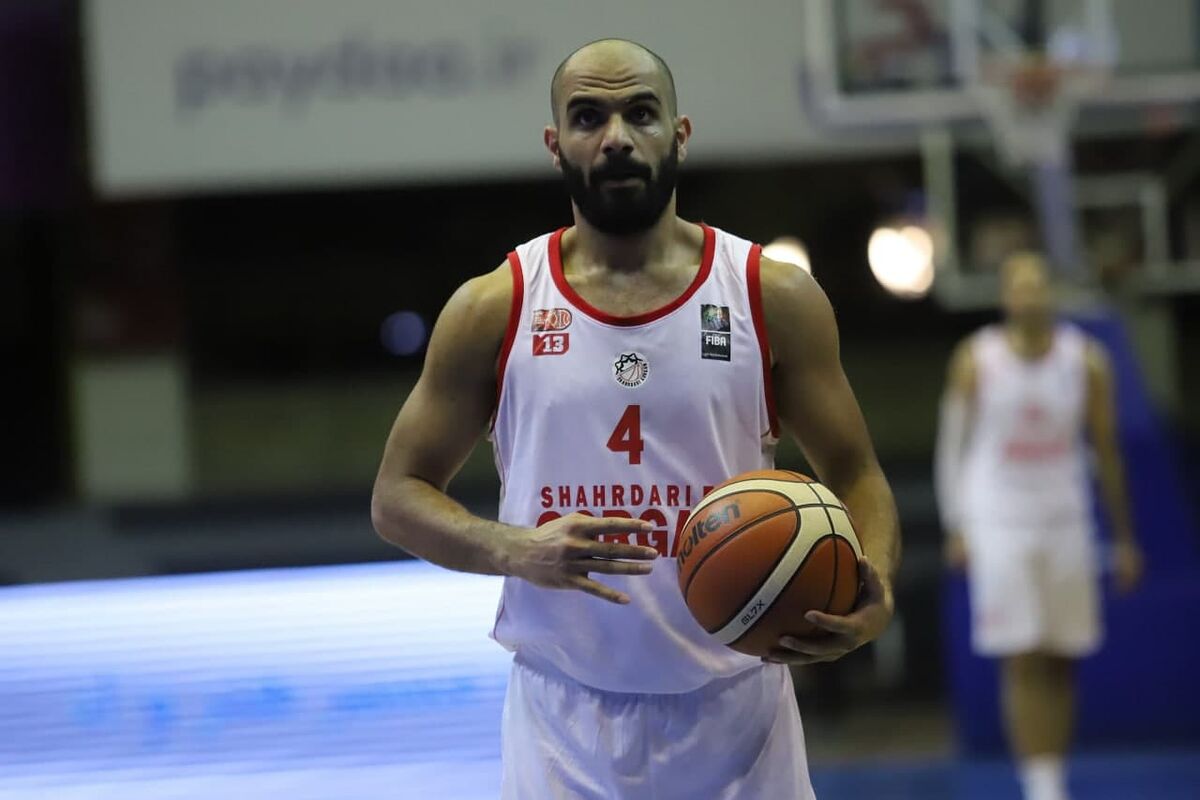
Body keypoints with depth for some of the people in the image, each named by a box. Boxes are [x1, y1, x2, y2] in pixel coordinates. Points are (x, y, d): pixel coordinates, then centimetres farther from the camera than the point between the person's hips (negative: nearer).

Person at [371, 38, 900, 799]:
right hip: (566, 716, 0)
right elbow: (398, 494, 4)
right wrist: (515, 550, -17)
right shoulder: (493, 310, 0)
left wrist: (873, 596, -17)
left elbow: (856, 477, 5)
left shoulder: (776, 299, 0)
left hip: (734, 708, 1)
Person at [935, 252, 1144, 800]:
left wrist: (1123, 538, 7)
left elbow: (1107, 451, 6)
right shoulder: (975, 360, -3)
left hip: (1065, 524, 2)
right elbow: (953, 444, 2)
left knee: (1061, 663, 5)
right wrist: (955, 528, -2)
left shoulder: (1086, 360, 0)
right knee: (1023, 664, -9)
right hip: (999, 524, -2)